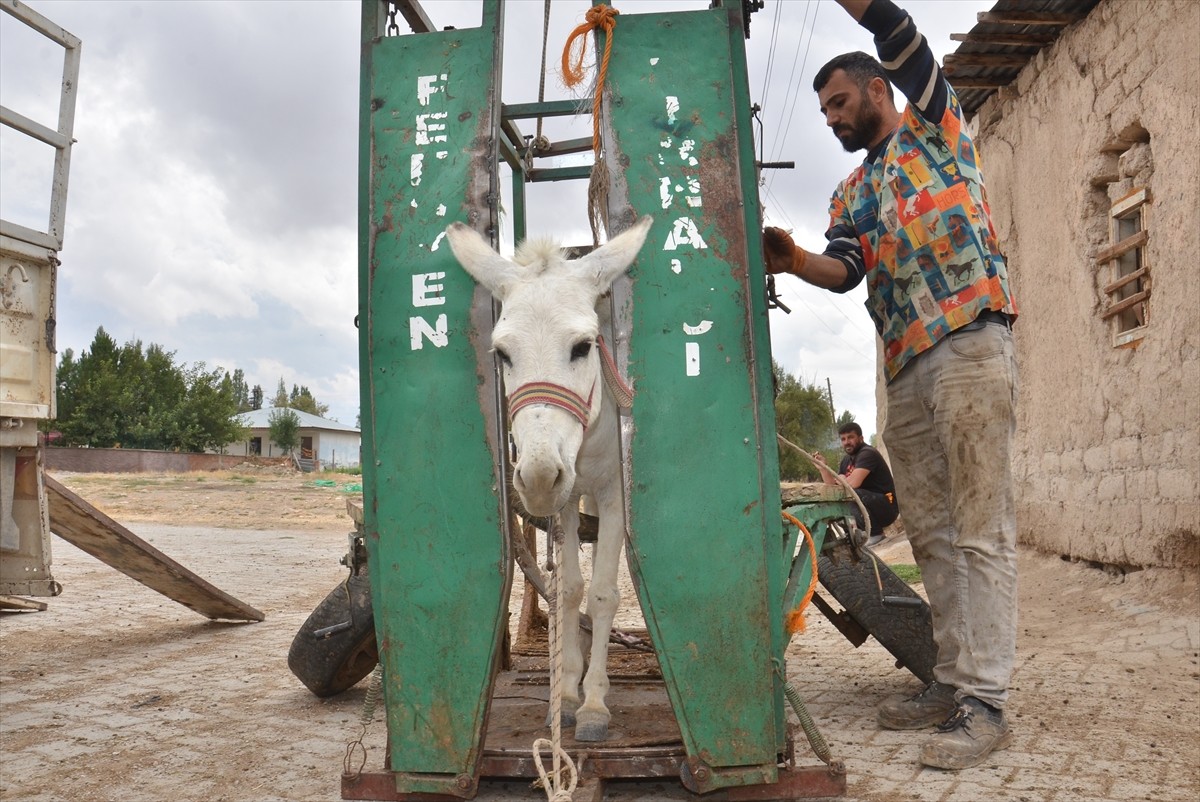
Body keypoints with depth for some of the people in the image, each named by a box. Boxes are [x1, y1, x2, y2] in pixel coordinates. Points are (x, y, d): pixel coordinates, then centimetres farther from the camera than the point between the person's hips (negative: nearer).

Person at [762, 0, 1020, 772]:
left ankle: (985, 702, -7)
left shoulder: (934, 126, 11)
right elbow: (844, 270, 5)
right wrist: (796, 262, -14)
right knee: (932, 534, 7)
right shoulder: (852, 194, 23)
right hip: (905, 367, 7)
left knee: (980, 528, -9)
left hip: (969, 341, -7)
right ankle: (953, 681, 14)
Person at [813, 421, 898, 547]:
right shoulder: (847, 460, 11)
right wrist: (823, 468, -4)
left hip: (886, 506, -9)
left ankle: (876, 534, -16)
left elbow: (853, 483, -30)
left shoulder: (867, 453, -17)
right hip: (869, 505, 9)